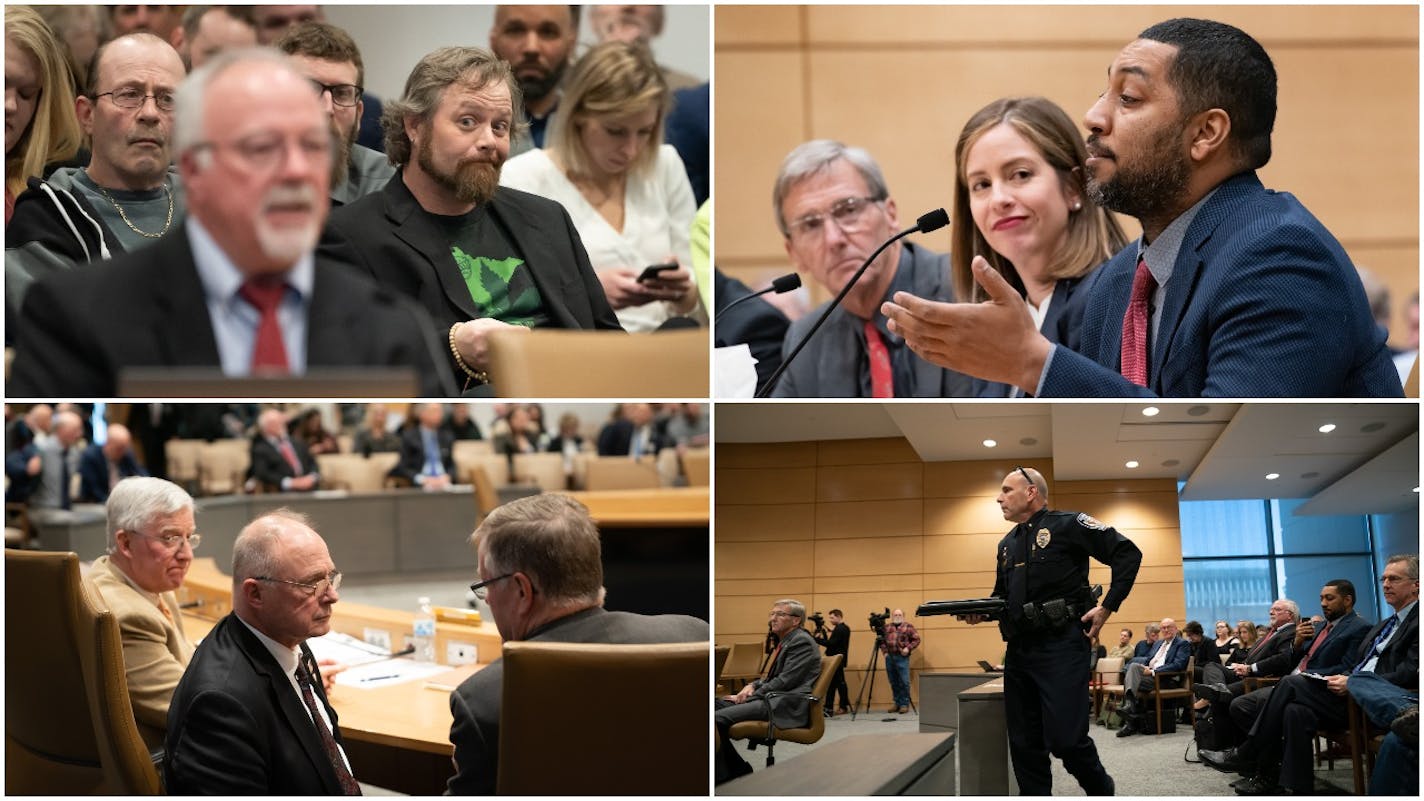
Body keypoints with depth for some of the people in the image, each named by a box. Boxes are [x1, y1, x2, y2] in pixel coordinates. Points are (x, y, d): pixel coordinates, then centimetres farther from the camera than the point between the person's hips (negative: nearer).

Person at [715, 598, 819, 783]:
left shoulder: (802, 641, -7)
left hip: (787, 705, -11)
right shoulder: (784, 641, 24)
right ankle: (739, 770, -1)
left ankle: (723, 780, -16)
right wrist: (752, 686, 9)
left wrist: (750, 695, -10)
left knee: (717, 718, -26)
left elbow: (786, 681, -14)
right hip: (773, 698, 11)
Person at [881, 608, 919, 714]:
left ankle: (905, 704, 1)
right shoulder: (887, 627, 14)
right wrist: (884, 651, 5)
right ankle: (897, 704, 17)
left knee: (904, 682, -7)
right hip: (889, 657, 4)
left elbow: (916, 639, 2)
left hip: (902, 657, -4)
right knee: (893, 683, 8)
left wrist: (908, 648, -9)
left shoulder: (908, 626, 4)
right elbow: (882, 640, 17)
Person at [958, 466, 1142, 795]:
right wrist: (981, 611, 6)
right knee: (1024, 746, 6)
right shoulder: (1007, 545, 19)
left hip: (1061, 647, -8)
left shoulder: (1067, 525, -4)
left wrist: (1107, 606, -11)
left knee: (1065, 739, -11)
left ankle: (1101, 789, 16)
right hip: (1018, 652, 8)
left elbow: (1128, 554, -7)